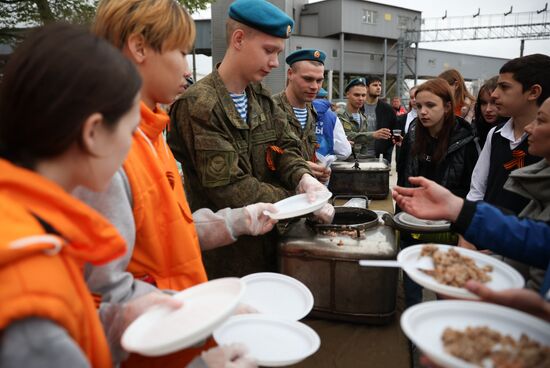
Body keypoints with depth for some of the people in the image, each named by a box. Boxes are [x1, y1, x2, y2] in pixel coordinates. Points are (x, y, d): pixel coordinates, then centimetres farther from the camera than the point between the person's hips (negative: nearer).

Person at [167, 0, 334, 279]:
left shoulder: (261, 97, 6)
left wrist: (303, 179, -20)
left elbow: (285, 147, 4)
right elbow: (228, 187, -24)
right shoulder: (198, 106, -20)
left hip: (267, 241, 7)